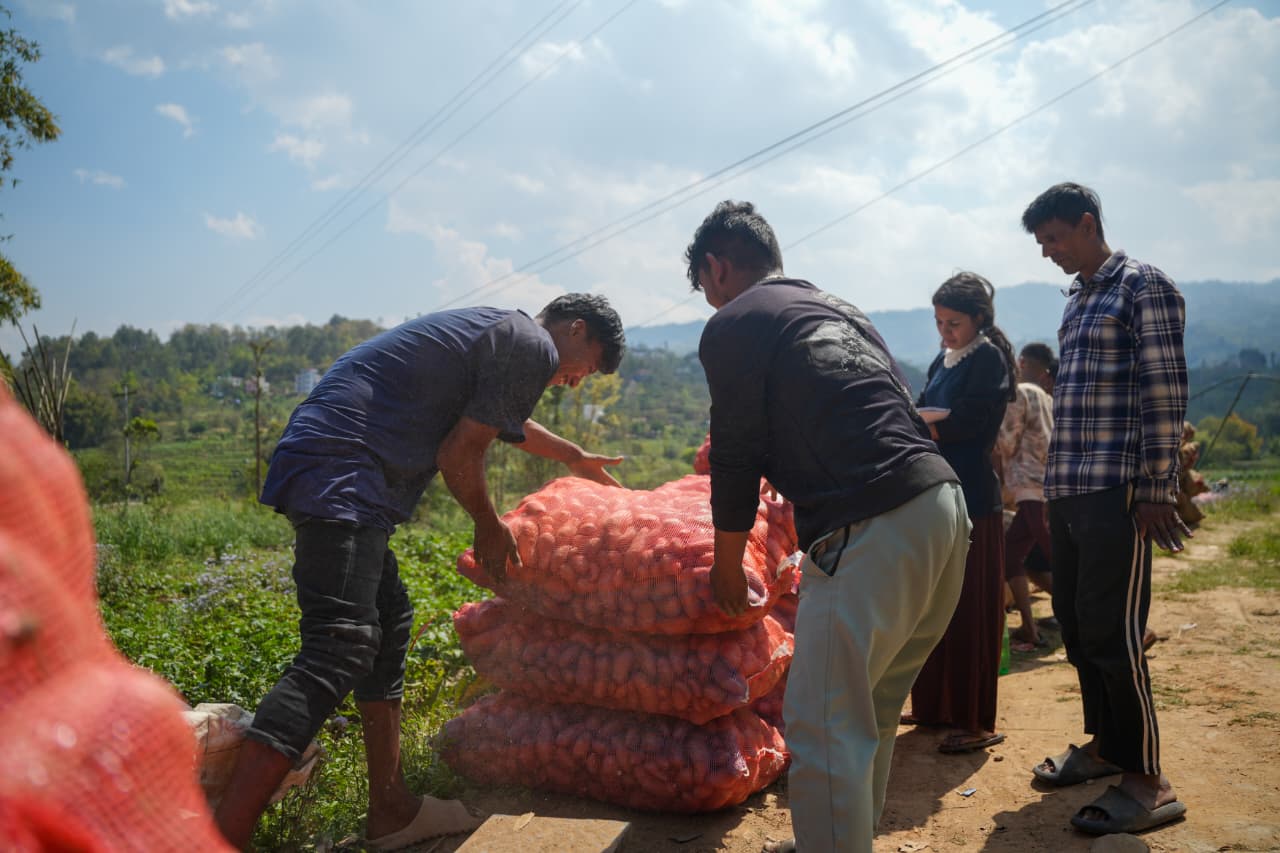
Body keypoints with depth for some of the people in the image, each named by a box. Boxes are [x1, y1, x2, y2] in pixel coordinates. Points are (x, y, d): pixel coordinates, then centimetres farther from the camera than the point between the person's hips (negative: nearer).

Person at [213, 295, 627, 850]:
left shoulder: (496, 329, 26)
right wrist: (490, 528, 10)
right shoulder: (536, 347, -5)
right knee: (339, 649, -17)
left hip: (315, 464, 11)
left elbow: (501, 417, 45)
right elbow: (459, 454, -8)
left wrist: (577, 459, 59)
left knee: (388, 621, 15)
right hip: (341, 478, -11)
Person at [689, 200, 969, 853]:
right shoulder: (839, 310, 25)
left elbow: (737, 457, 1)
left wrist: (727, 568, 15)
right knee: (873, 713, 21)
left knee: (826, 727, -3)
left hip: (870, 530, -9)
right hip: (944, 506, 9)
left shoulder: (731, 327, 1)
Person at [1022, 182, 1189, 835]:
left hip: (1118, 492, -8)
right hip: (1068, 490, 8)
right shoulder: (1077, 300, 19)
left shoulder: (1143, 287, -6)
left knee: (1111, 631, -8)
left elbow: (1164, 393, -13)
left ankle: (1146, 780, 1)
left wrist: (1157, 492, -18)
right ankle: (1105, 742, 27)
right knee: (1075, 624, 13)